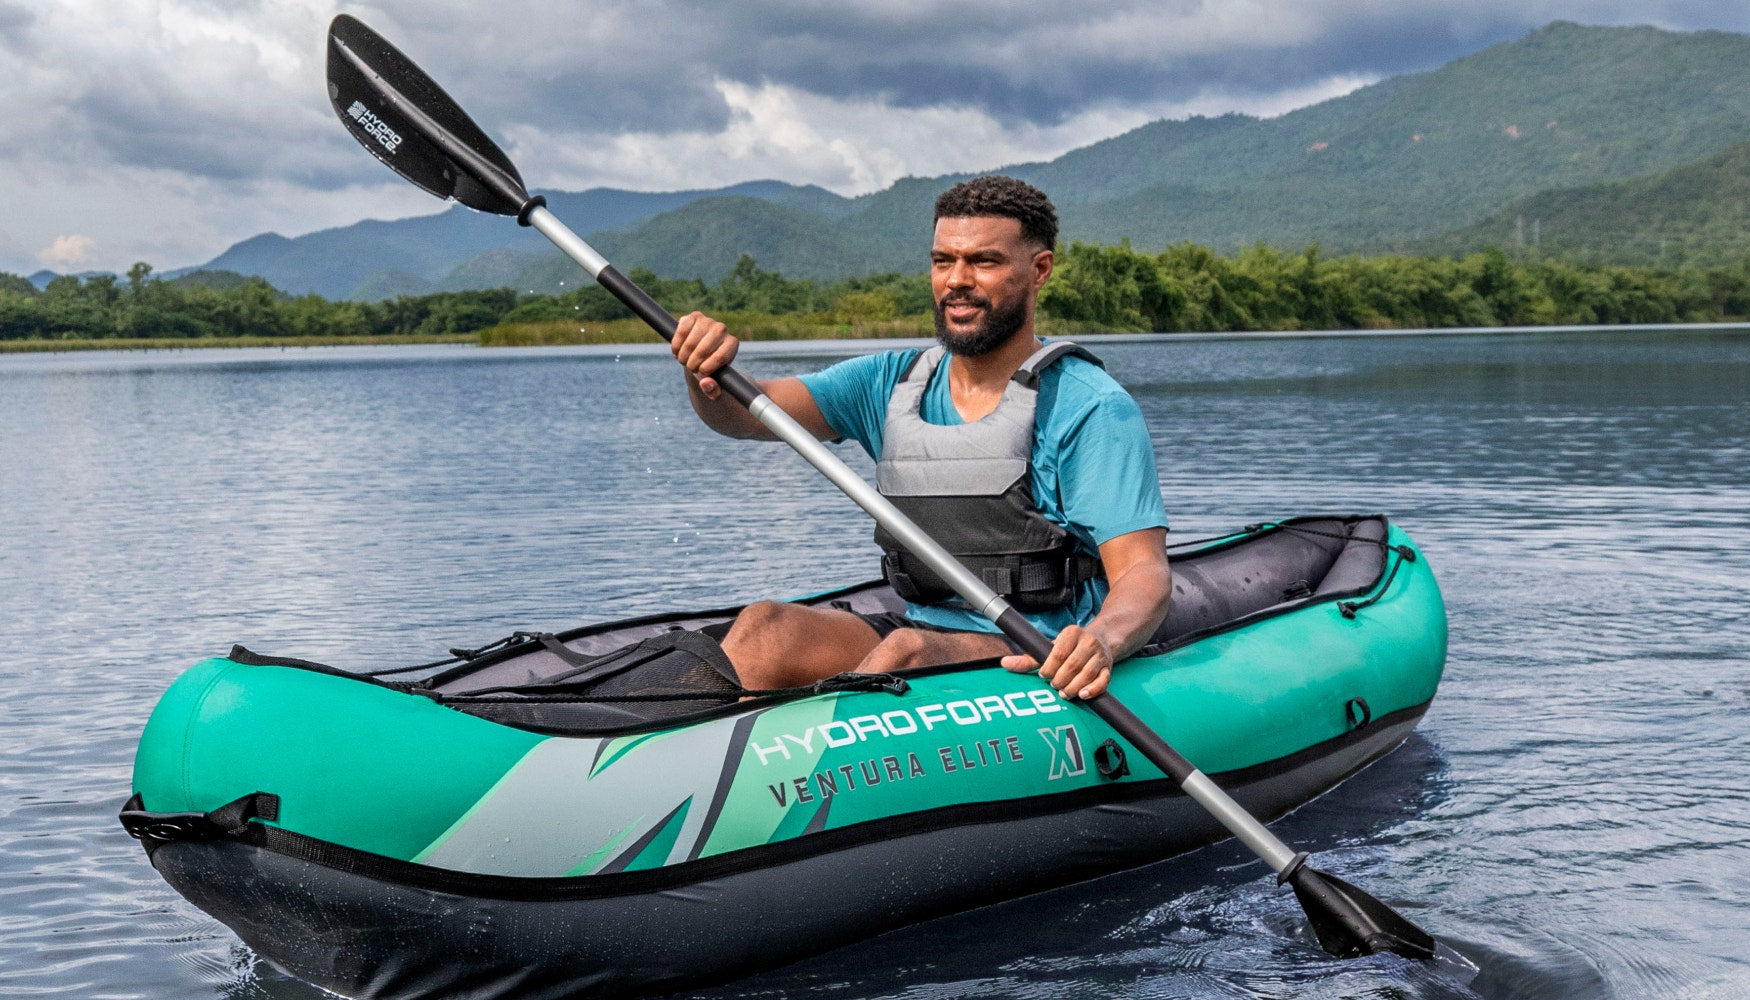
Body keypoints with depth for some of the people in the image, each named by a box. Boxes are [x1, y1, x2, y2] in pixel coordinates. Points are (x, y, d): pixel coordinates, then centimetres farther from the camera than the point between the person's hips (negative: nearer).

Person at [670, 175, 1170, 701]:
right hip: (922, 632, 5)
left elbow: (1145, 573, -13)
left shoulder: (1092, 408, -6)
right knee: (765, 627, -20)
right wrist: (707, 368, -21)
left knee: (908, 651, -34)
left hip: (1044, 662, -5)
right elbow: (743, 413, 3)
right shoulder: (893, 382, 11)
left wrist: (1101, 640, -36)